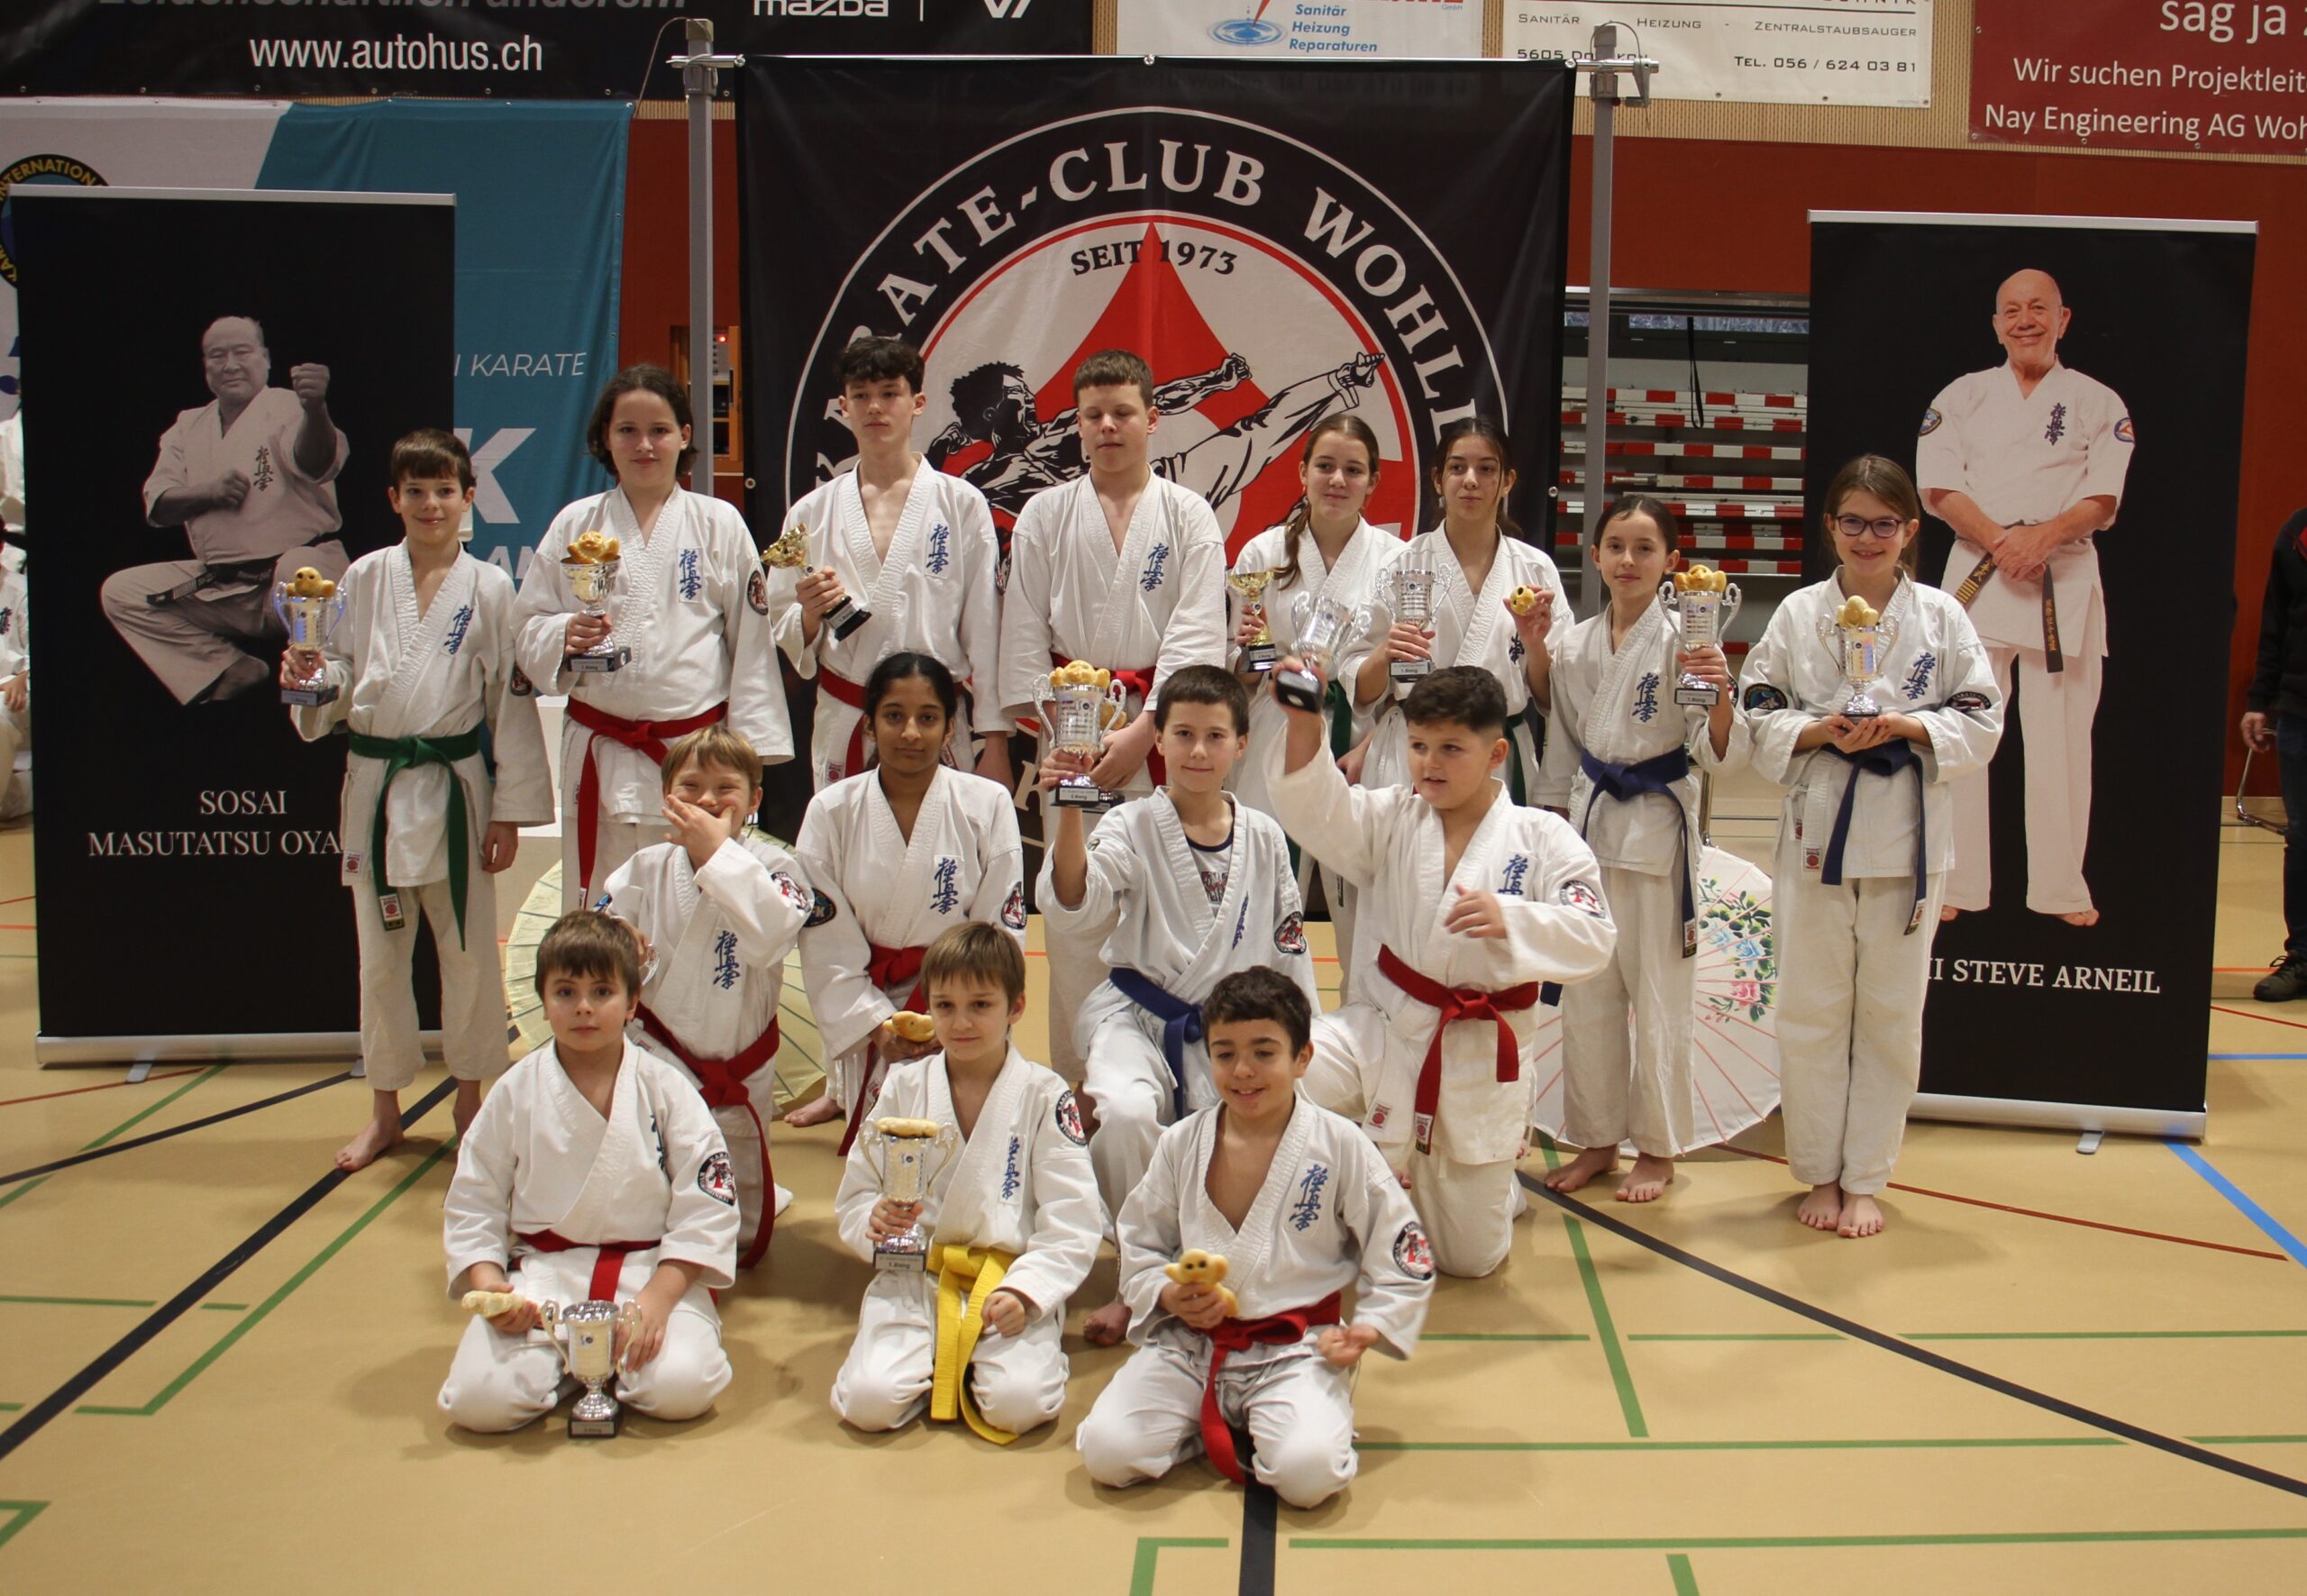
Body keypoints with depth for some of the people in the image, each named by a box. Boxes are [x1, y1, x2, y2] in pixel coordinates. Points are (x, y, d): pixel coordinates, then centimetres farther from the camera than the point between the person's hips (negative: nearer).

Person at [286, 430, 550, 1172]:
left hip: (456, 785, -1)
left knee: (469, 950, 6)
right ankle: (385, 1110, 24)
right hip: (376, 784, 2)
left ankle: (469, 1102, 24)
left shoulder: (488, 588, -2)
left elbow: (510, 701, -2)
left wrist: (510, 810, -4)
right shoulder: (364, 578, 2)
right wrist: (309, 676, -16)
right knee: (380, 953, 9)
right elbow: (339, 683, 7)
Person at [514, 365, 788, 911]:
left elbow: (751, 640, 2)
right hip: (601, 757, 1)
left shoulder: (719, 524, 4)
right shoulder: (574, 526, 7)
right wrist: (566, 635, -14)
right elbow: (530, 629, 9)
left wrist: (750, 747, -2)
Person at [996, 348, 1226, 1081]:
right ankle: (1075, 1080, 9)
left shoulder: (1188, 517, 4)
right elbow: (1023, 636, 6)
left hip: (1164, 736, -1)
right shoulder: (1044, 517, 8)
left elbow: (1197, 636, -4)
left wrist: (1144, 731, -12)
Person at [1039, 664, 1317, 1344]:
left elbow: (1290, 950, 13)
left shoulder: (1263, 838, 5)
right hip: (1138, 1017, -3)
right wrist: (1069, 814, -36)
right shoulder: (1134, 827, -5)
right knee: (1126, 1114, -33)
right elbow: (1069, 911, -23)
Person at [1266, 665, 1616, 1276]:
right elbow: (1319, 807, -19)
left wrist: (1509, 918, -35)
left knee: (1469, 1259, 9)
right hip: (1385, 1030, 1)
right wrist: (1304, 723, -36)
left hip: (1479, 1059, -1)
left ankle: (1495, 1187, 47)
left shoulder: (1541, 837, -8)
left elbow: (1593, 941, -18)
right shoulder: (1393, 819, -1)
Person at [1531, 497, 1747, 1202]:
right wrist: (1536, 653, 6)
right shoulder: (1577, 643, 6)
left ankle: (1658, 1148, 20)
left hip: (1659, 826, -5)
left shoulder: (1684, 640, -9)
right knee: (1586, 994, 12)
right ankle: (1597, 1138, 27)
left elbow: (1717, 754, -10)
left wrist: (1722, 695, -29)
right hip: (1591, 819, 5)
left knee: (1658, 996, 4)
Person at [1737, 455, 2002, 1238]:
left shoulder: (1940, 616, 2)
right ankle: (1820, 1173, 21)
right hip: (1817, 826, 0)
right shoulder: (1798, 614, 1)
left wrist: (1908, 726, -15)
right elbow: (1757, 717, 1)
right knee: (1810, 1011, 5)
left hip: (1907, 833, 0)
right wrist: (1819, 731, -16)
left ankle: (1864, 1180, 20)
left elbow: (1982, 721, 1)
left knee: (1890, 1013, 6)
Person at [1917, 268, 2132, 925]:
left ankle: (2061, 887, 10)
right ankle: (1954, 884, 5)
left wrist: (2044, 537, -18)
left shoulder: (2098, 403, 8)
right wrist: (1997, 539, -15)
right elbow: (1939, 487, 0)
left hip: (2067, 581, 0)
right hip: (1976, 576, 0)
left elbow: (2103, 498, 0)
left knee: (2062, 736, 1)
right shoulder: (1962, 396, 9)